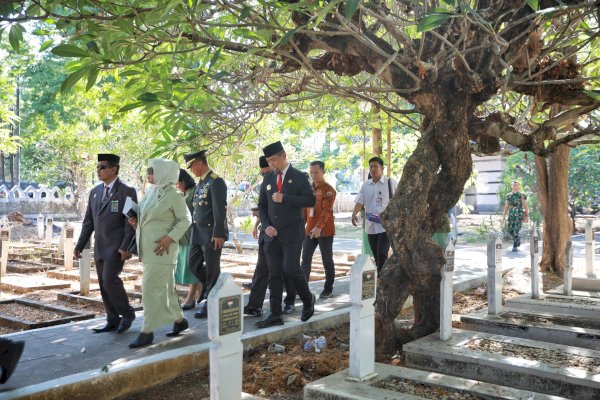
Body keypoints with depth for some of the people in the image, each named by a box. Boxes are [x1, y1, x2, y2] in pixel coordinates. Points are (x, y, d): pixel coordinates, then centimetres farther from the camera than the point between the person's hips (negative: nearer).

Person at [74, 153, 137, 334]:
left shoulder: (127, 192, -7)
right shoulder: (95, 192, 13)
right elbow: (88, 221, 15)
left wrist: (125, 247, -19)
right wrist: (79, 245, 11)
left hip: (116, 246, -7)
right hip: (99, 247, 7)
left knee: (110, 280, -14)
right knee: (103, 284, 8)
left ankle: (127, 314, 6)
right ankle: (113, 321, 17)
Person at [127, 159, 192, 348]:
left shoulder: (173, 195, -11)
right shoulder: (151, 192, 11)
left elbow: (185, 219, -10)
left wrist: (170, 237, -19)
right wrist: (136, 220, 2)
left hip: (161, 248, -8)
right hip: (148, 248, 8)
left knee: (152, 288, -7)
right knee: (165, 287, 15)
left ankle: (147, 332, 1)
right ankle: (179, 320, 29)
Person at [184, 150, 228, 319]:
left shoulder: (216, 182, -13)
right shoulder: (200, 183, 15)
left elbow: (220, 210, -18)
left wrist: (218, 234, -21)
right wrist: (193, 231, 15)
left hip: (212, 234, -9)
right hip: (198, 234, 9)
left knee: (212, 270, 1)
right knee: (193, 264, 13)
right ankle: (213, 287, 32)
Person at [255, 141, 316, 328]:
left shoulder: (299, 177, -2)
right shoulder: (268, 179, 12)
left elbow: (311, 200, -11)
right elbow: (262, 206, 15)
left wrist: (285, 198, -18)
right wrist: (266, 226, -2)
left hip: (292, 234, -5)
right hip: (272, 234, 5)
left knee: (291, 269, -11)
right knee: (274, 274, 5)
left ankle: (308, 299, 17)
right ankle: (275, 315, 11)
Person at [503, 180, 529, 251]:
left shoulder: (522, 195, -4)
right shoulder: (509, 195, 6)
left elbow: (525, 206, 0)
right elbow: (506, 207, 9)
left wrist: (526, 217, -3)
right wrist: (503, 216, 2)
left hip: (519, 216, -4)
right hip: (511, 216, 4)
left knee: (516, 231, -11)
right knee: (510, 230, 5)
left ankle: (515, 246, -4)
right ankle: (518, 238, 34)